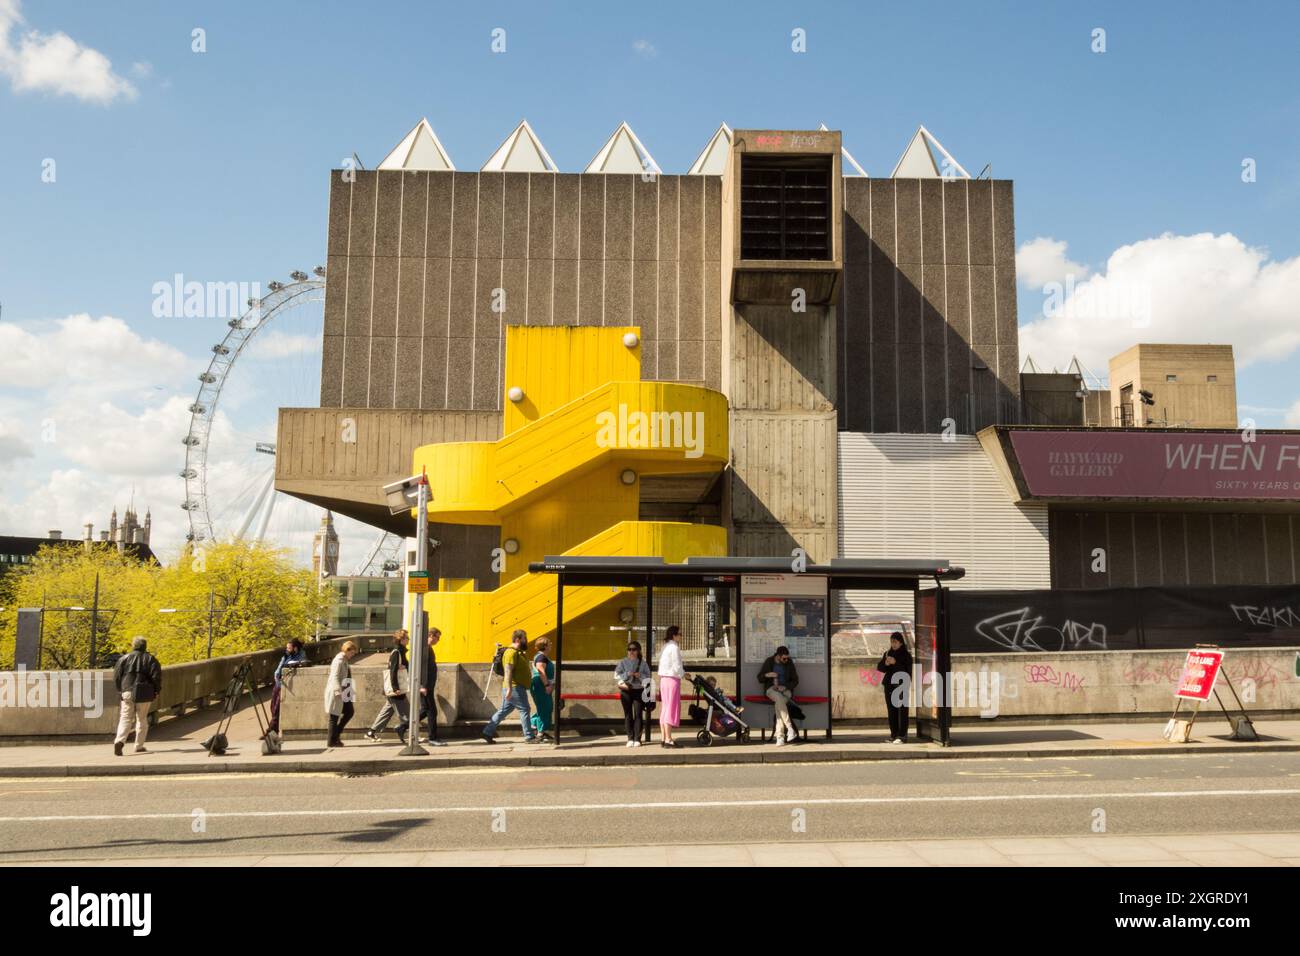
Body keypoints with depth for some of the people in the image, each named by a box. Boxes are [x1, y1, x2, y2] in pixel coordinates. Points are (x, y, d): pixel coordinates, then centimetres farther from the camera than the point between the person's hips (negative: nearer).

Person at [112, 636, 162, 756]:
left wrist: (120, 690, 18)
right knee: (142, 719, 10)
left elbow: (116, 676, 4)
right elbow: (156, 676, -6)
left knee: (125, 718, 3)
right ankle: (139, 746, 13)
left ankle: (119, 741, -19)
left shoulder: (124, 659, 4)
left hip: (127, 693, 1)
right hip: (144, 693, -1)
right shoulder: (150, 659, 1)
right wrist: (156, 692, 6)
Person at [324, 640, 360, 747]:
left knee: (350, 712, 10)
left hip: (344, 693, 10)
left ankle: (336, 734, 20)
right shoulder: (339, 660, -15)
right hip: (336, 693, -10)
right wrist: (338, 691, -31)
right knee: (335, 716, -2)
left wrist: (351, 690, 28)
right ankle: (332, 741, 5)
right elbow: (334, 677, -23)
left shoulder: (345, 661, 15)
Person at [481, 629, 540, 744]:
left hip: (517, 687, 10)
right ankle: (529, 737, 1)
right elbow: (508, 671, -23)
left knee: (503, 711, 11)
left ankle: (487, 733, 14)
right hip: (515, 688, -10)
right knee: (524, 710, -4)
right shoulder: (511, 652, -15)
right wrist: (509, 688, -29)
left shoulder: (518, 652, 18)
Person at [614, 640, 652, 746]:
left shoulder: (643, 663, 6)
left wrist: (640, 675, -14)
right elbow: (616, 676, -1)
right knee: (628, 715, 1)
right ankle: (630, 738, 7)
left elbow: (648, 677, 5)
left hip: (639, 691, 0)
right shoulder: (623, 662, 5)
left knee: (638, 714, -4)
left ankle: (637, 739, -1)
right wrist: (627, 674, -14)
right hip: (626, 691, 0)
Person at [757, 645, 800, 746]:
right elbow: (759, 678, 7)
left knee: (779, 704, -33)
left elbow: (795, 681, 7)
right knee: (779, 698, -37)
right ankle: (790, 729, -43)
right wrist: (767, 675, -15)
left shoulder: (789, 663, 3)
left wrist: (785, 687, -10)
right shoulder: (769, 662, 1)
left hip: (786, 690, 1)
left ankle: (779, 735, -36)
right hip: (771, 689, -1)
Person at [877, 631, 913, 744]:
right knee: (891, 711, 8)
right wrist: (885, 663, -12)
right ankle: (893, 734, 15)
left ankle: (902, 736, -4)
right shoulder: (887, 654, 12)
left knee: (902, 711, -6)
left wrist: (895, 663, -21)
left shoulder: (906, 655, -3)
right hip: (889, 686, 5)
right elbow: (879, 667, 9)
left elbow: (908, 671, -13)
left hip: (902, 687, -5)